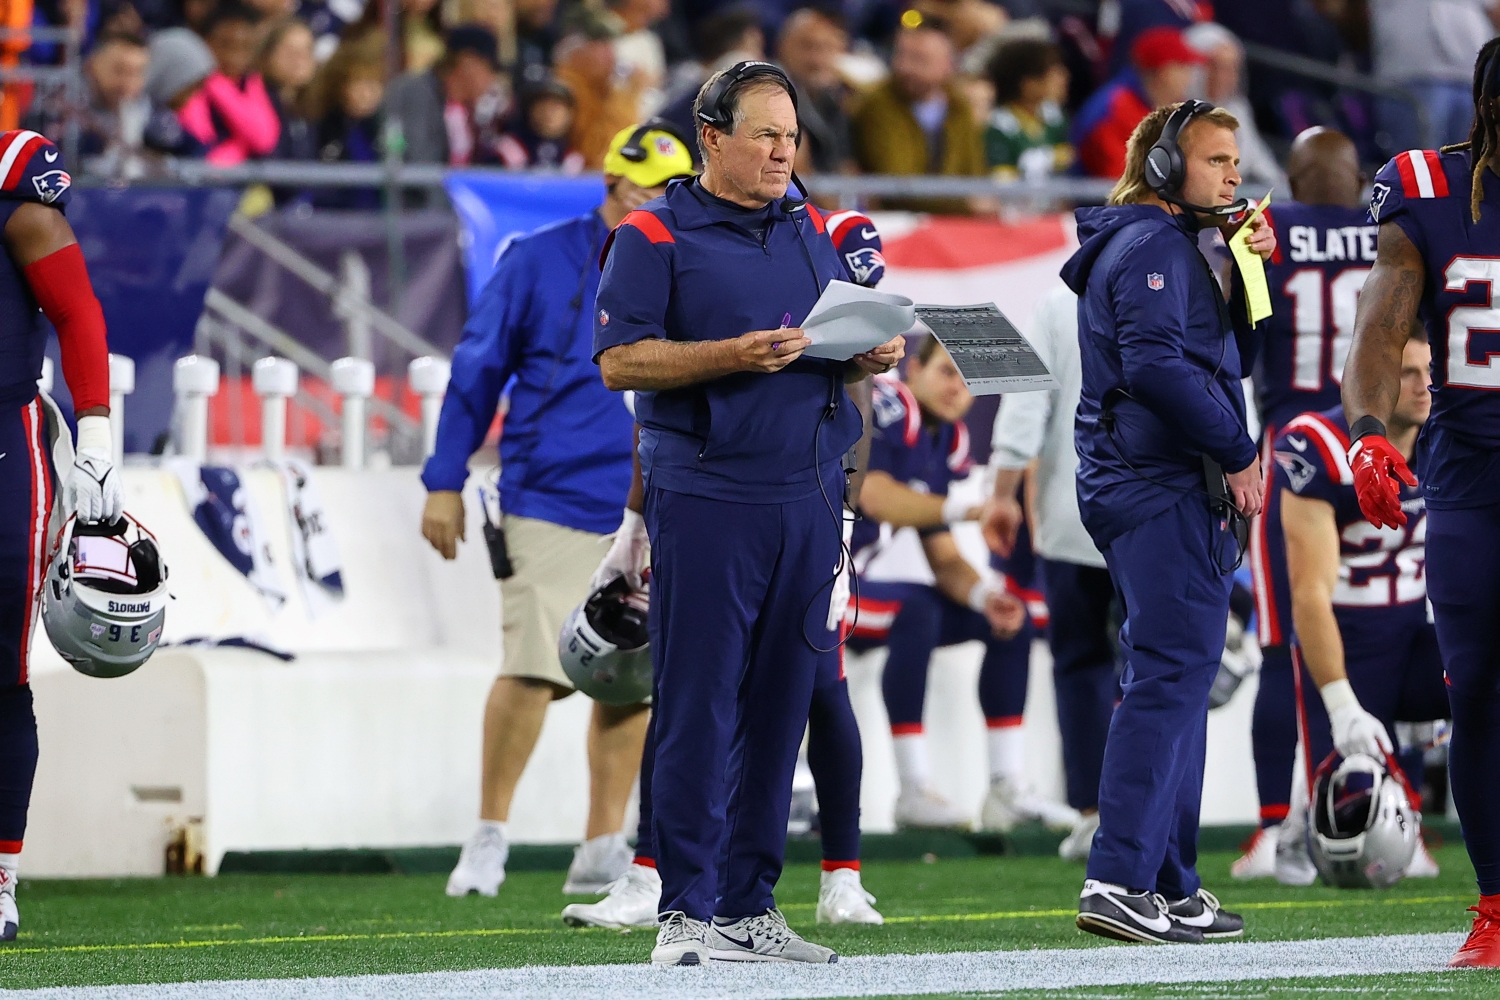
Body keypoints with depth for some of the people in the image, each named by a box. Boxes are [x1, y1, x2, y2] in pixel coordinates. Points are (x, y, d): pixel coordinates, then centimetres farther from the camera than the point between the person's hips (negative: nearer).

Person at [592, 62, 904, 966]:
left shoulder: (811, 232, 17)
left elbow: (848, 339, 22)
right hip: (706, 495, -6)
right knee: (699, 706, -7)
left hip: (809, 493, 6)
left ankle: (749, 904, 11)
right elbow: (621, 360, -9)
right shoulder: (655, 237, -1)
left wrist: (873, 356, -1)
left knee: (780, 704, 6)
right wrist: (736, 356, -19)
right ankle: (686, 910, -4)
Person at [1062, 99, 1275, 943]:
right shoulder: (1153, 244, -10)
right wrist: (1237, 452, -18)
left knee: (1176, 681, 13)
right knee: (1172, 674, -15)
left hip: (1150, 490, 11)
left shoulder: (1170, 245, 22)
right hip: (1167, 491, -11)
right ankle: (1119, 881, -21)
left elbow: (1231, 358, 24)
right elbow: (1156, 362, -24)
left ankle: (1171, 885, 17)